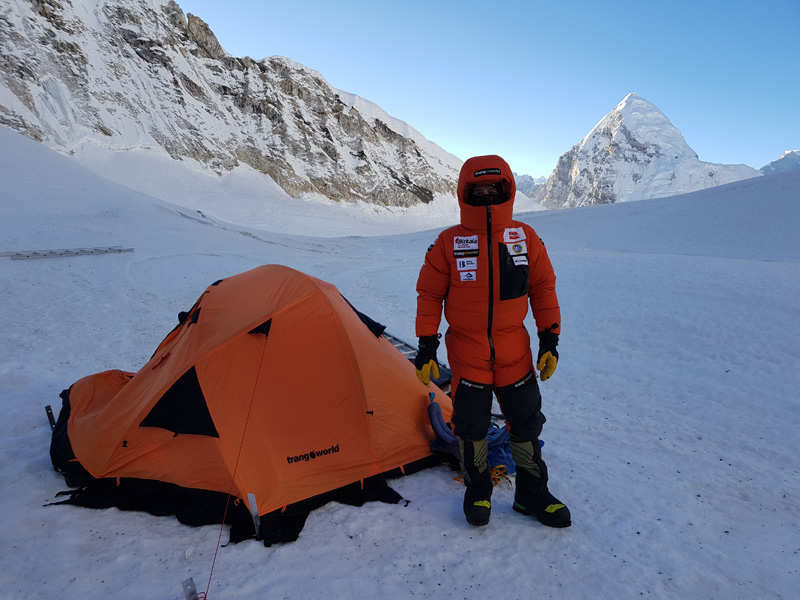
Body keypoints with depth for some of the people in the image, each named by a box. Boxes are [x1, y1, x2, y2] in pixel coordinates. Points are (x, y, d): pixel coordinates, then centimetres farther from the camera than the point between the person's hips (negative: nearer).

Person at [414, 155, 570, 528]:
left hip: (515, 353, 2)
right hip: (466, 354, -2)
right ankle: (477, 491, 31)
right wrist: (426, 346, -5)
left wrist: (549, 340, 2)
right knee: (470, 426, 8)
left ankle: (532, 494, 31)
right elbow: (429, 294, -1)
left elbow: (543, 289, 6)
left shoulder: (525, 237, 0)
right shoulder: (449, 242, -6)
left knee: (526, 423, 11)